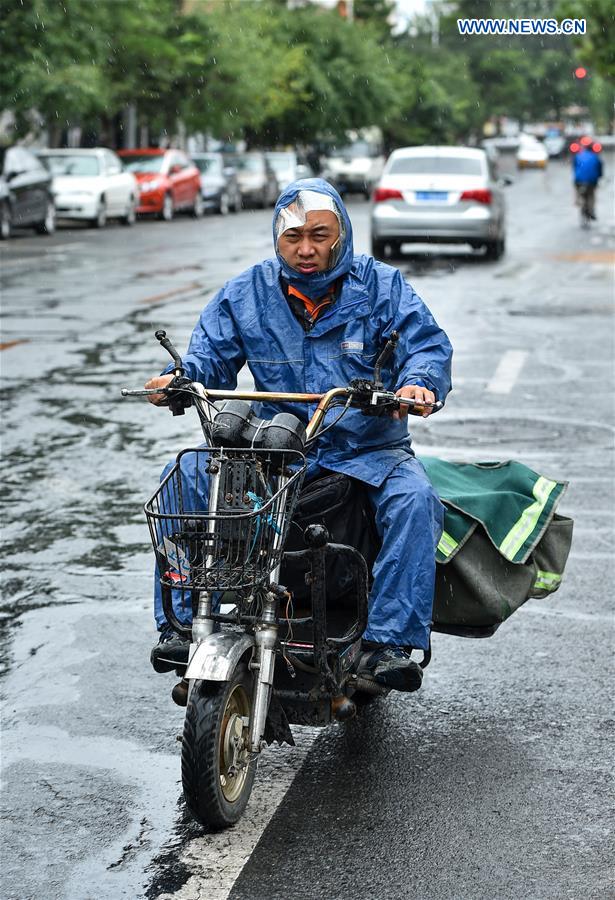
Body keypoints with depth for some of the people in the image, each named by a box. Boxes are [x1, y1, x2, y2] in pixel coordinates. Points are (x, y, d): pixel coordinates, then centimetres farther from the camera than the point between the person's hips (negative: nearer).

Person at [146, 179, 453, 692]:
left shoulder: (380, 286, 2)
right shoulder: (246, 293, 8)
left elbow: (428, 344, -6)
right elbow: (211, 355, 7)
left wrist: (418, 383, -30)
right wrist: (180, 378, -17)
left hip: (369, 448, -1)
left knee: (415, 499, -32)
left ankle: (392, 641, -28)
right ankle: (181, 623, -16)